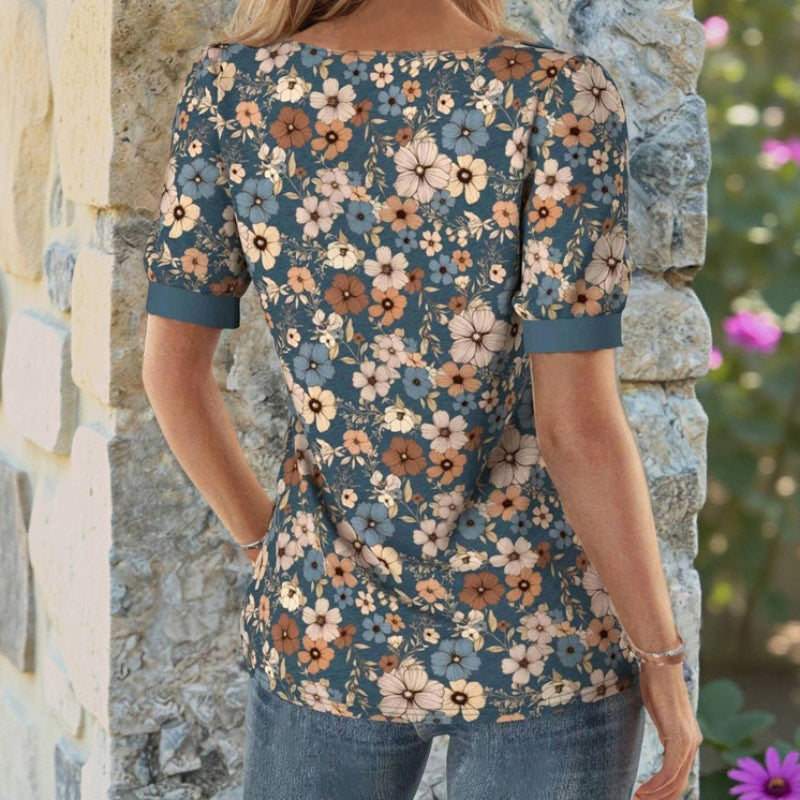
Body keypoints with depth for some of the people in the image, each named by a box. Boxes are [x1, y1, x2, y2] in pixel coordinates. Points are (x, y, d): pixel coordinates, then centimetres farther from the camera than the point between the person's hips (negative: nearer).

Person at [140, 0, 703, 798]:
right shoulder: (556, 95, -17)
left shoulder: (231, 84, -6)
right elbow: (579, 423, -19)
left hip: (330, 626, 3)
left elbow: (170, 370, -2)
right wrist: (663, 657, -8)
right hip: (533, 638, -3)